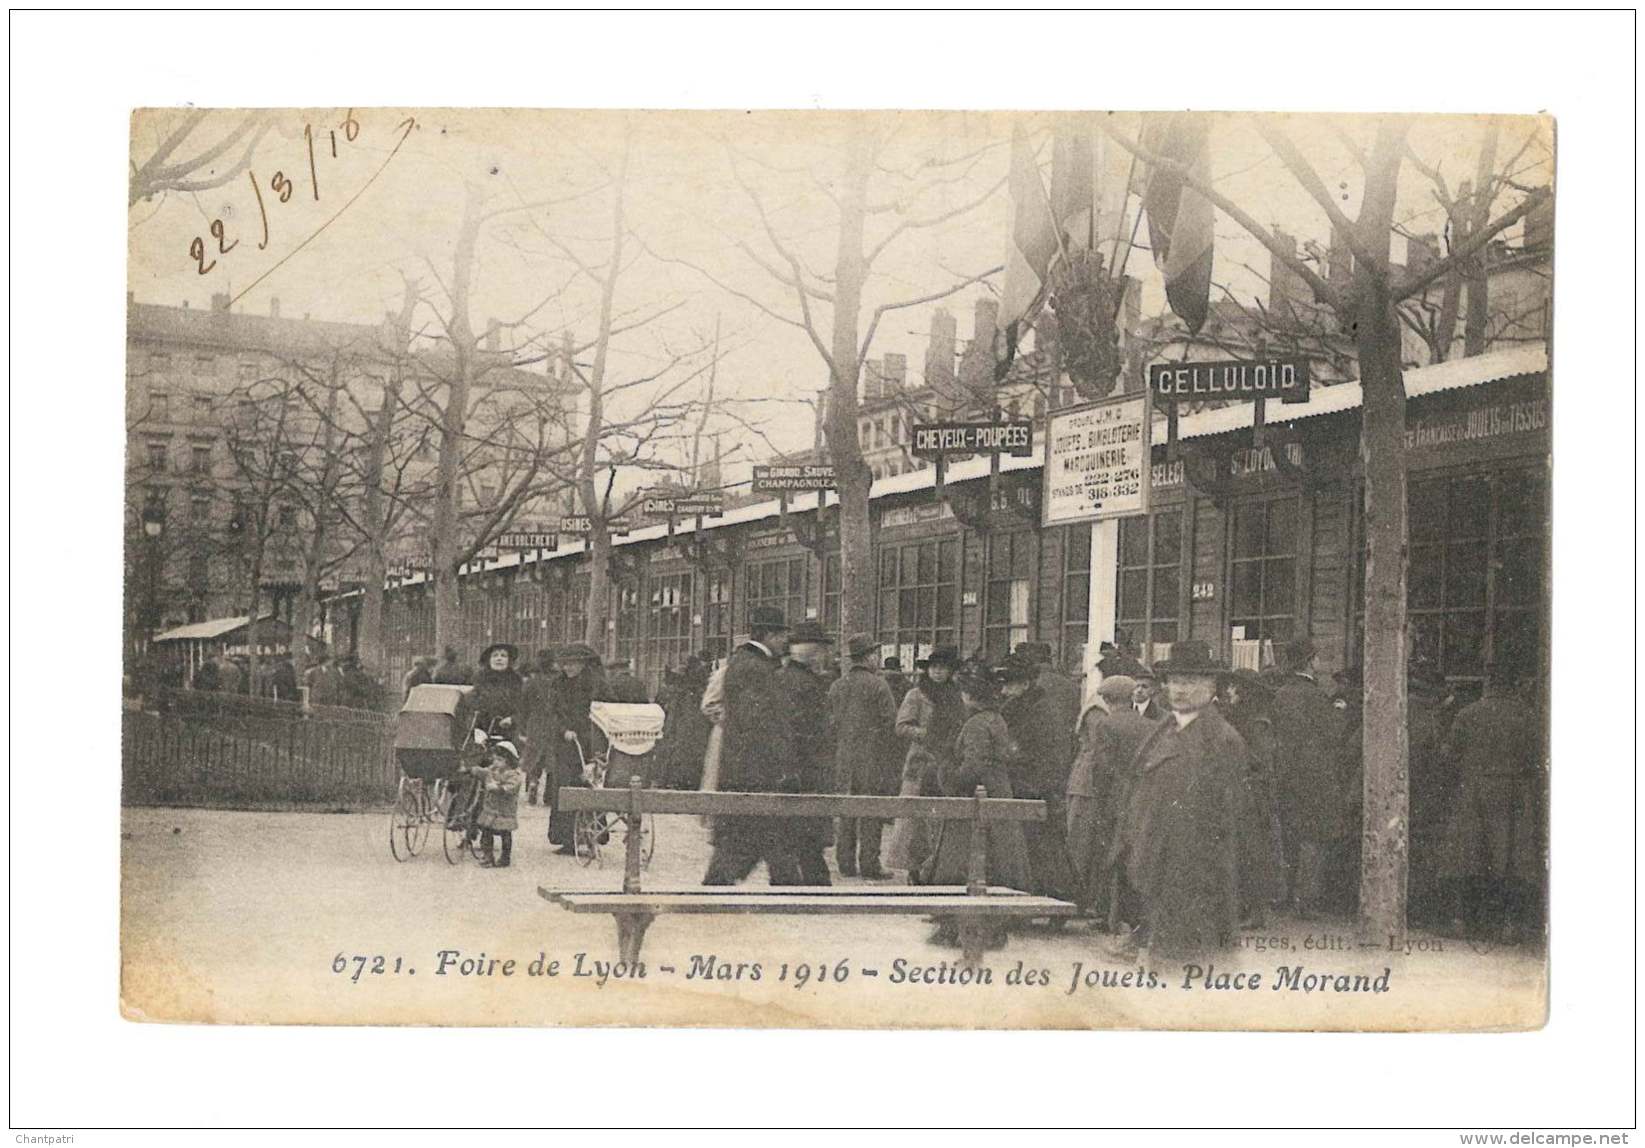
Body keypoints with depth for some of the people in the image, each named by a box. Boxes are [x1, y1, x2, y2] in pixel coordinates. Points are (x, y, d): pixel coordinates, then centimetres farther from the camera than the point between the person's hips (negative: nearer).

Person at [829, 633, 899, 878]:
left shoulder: (836, 686, 9)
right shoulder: (878, 685, -9)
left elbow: (830, 722, 12)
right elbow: (889, 723, -9)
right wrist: (892, 760, -4)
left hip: (844, 759, 5)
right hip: (873, 759, -5)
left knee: (846, 814, 10)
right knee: (872, 813, -1)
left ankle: (846, 863, 11)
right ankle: (869, 864, -2)